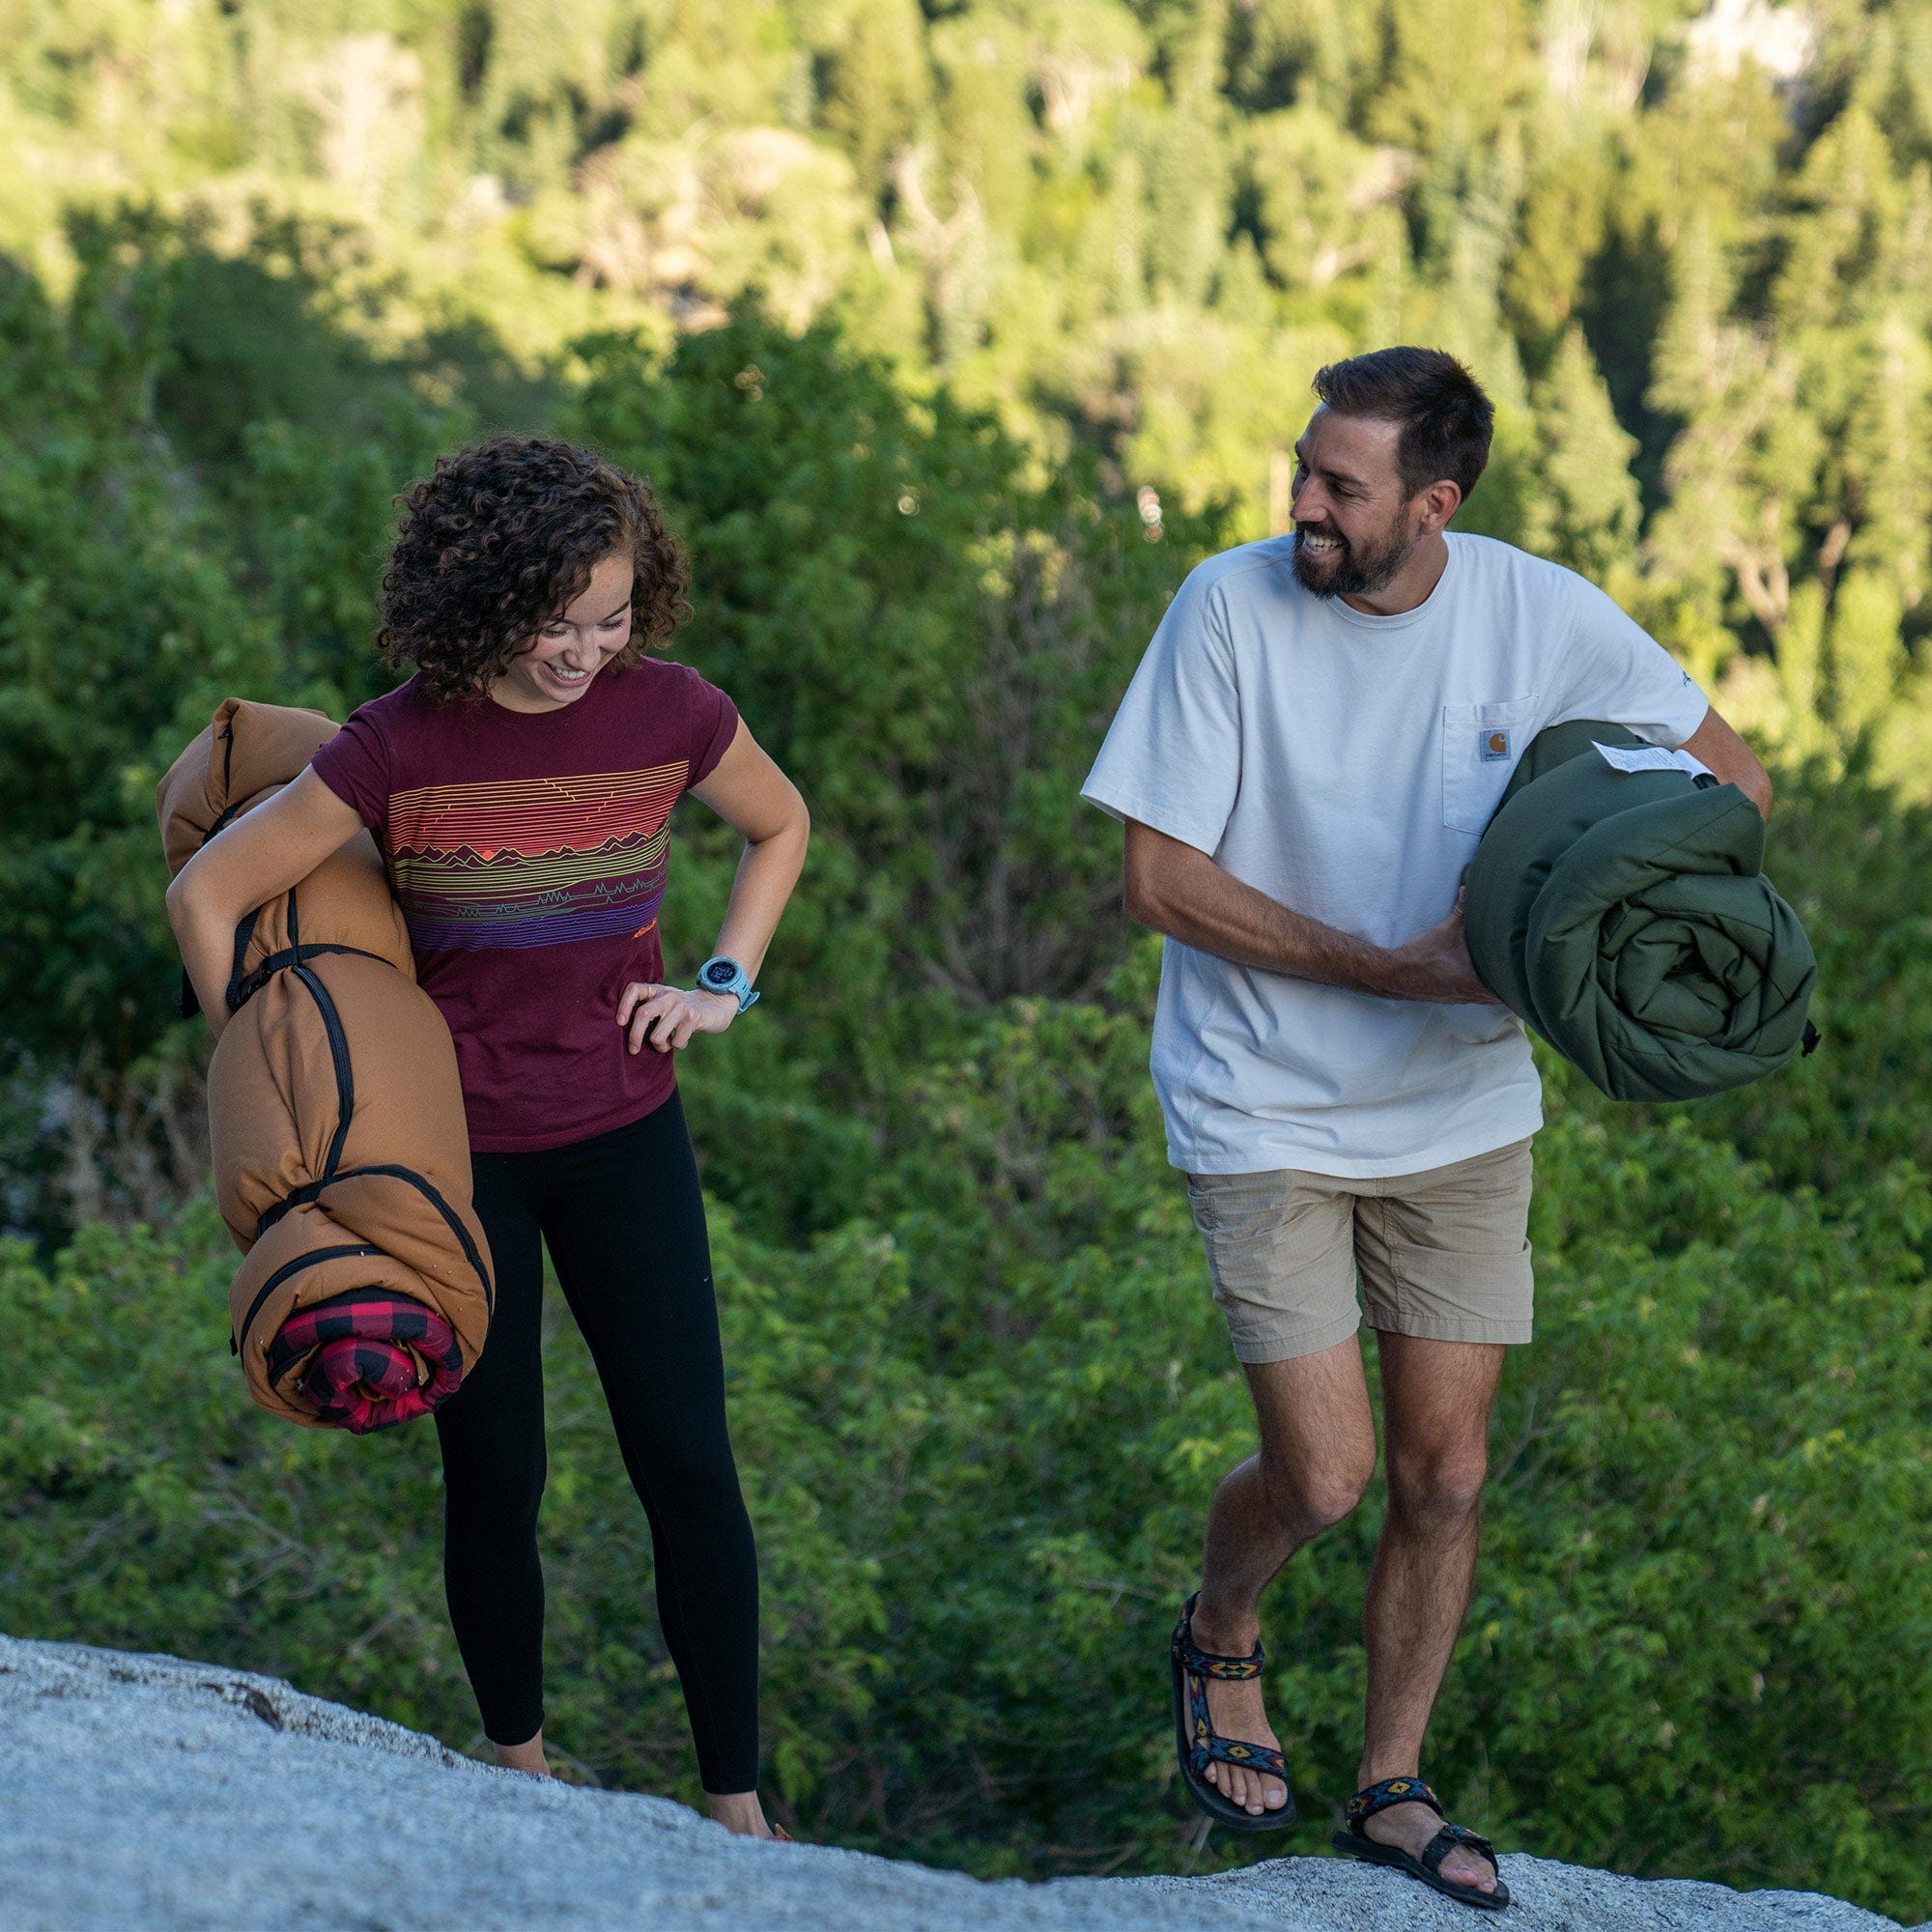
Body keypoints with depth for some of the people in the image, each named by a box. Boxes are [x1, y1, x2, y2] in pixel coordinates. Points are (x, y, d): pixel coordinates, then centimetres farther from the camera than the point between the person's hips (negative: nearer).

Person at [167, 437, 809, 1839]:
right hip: (454, 1152, -1)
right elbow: (208, 895, -6)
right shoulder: (402, 747, -16)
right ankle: (517, 1754, 32)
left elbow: (781, 827, 13)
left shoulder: (669, 714, -9)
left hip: (624, 1139, 2)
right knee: (495, 1477, 8)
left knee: (688, 1463, -2)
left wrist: (727, 985, 2)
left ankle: (737, 1798, 10)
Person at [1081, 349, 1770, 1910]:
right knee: (1324, 1476, -5)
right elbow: (1162, 878, -13)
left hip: (1465, 1109, 3)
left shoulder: (1542, 617, -9)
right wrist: (1390, 970, -20)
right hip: (1266, 1115, -3)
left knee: (1445, 1474, 8)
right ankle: (1221, 1637, 31)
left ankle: (1392, 1791, 29)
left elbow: (1731, 774, 4)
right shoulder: (1232, 607, -15)